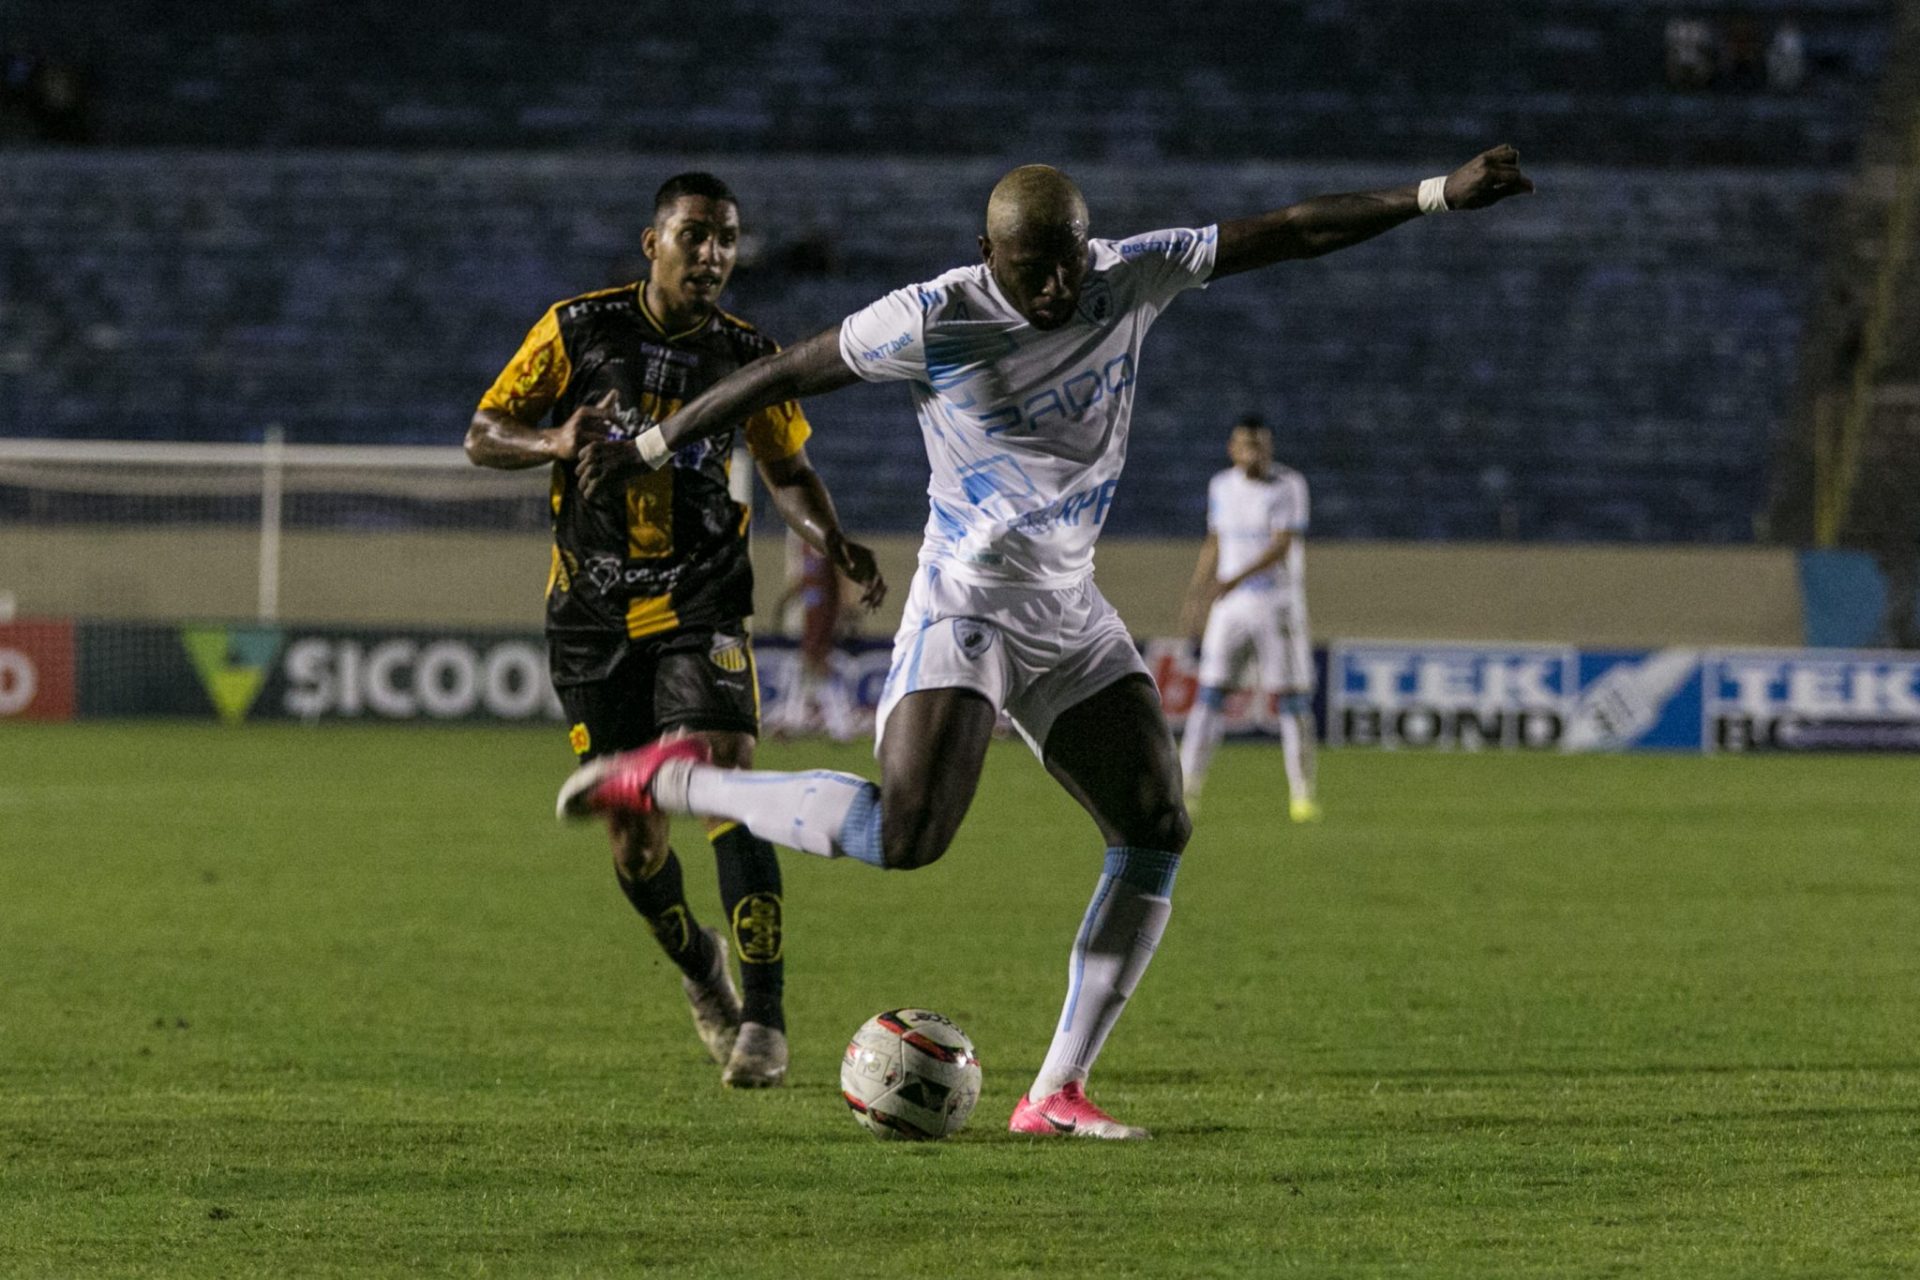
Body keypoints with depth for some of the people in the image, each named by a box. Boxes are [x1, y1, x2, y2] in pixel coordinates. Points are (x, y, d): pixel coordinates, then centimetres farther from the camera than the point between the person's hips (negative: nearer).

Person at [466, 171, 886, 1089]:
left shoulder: (748, 357, 0)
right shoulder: (578, 329, -4)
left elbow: (788, 470, 14)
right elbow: (482, 436, 0)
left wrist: (833, 544, -6)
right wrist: (554, 443, -22)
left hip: (701, 604, 0)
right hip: (593, 616, 1)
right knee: (634, 840, 3)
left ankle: (764, 1015, -21)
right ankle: (698, 966, 34)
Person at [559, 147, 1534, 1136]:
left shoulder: (1131, 278, -3)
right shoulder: (932, 320, -15)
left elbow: (1292, 233, -2)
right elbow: (783, 374, -4)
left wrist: (1440, 194, -6)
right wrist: (649, 449, 3)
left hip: (1071, 622, 6)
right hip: (965, 609, -6)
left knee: (1155, 834, -5)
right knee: (906, 834, -25)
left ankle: (1056, 1093, -2)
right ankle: (675, 782, -5)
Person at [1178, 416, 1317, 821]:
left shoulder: (1289, 486, -8)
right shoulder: (1222, 487, 8)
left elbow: (1281, 547, -18)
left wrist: (1234, 580, -29)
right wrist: (1195, 596, 18)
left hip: (1278, 603, -3)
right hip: (1229, 606, 3)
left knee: (1293, 697, -4)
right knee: (1210, 693, -3)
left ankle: (1301, 795, 4)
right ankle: (1185, 790, -3)